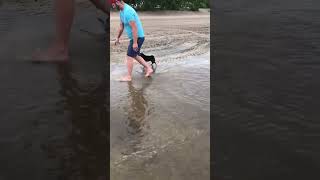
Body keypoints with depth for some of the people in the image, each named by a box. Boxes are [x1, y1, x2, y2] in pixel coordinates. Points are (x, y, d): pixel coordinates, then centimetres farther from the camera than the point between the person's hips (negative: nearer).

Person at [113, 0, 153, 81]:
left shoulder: (128, 12, -24)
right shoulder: (122, 11, 7)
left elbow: (134, 28, -27)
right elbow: (121, 26, 18)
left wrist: (135, 43, -25)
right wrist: (118, 38, 23)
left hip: (138, 37, -10)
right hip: (135, 38, 10)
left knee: (129, 56, -3)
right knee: (135, 55, 19)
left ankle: (129, 77, 7)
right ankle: (149, 68, 23)